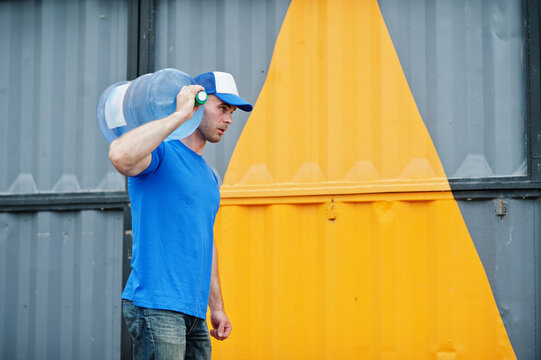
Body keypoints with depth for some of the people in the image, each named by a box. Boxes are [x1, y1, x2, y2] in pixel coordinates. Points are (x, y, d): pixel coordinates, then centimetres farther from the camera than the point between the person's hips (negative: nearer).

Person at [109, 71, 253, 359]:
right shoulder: (160, 152, -6)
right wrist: (180, 115, -21)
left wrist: (217, 307, 22)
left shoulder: (208, 175, 20)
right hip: (155, 306, -9)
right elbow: (120, 155, -30)